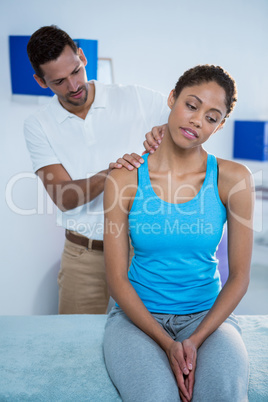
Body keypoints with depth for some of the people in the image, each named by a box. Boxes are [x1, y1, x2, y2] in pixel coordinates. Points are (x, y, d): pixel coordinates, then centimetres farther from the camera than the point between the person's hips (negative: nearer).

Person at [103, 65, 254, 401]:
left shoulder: (233, 179, -4)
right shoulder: (125, 179, -6)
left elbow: (239, 276, -2)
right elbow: (117, 278, -6)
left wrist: (195, 341, -13)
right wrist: (167, 344, -16)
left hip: (208, 314, 1)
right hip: (138, 313, 0)